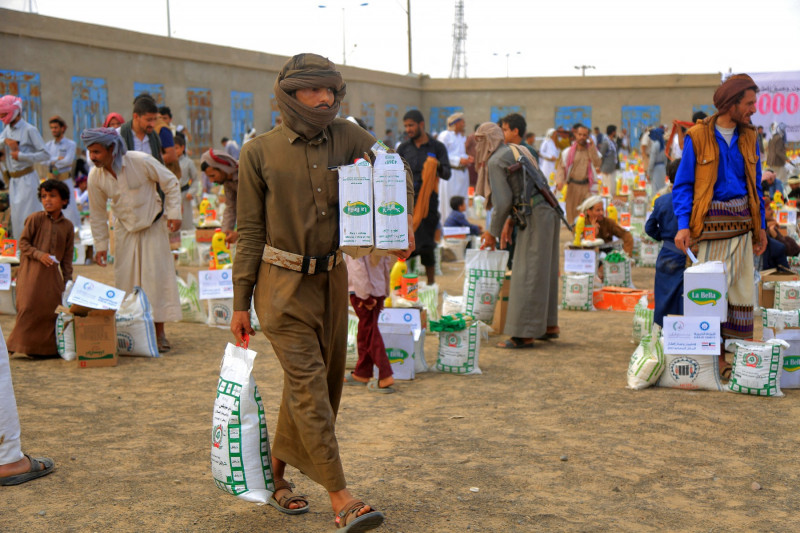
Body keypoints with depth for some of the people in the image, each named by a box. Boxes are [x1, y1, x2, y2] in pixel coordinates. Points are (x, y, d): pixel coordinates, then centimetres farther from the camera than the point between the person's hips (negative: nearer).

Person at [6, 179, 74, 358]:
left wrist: (67, 279, 9)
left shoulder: (67, 226, 8)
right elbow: (23, 243, -1)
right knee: (29, 307, -7)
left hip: (52, 273, 4)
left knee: (54, 307, 0)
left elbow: (67, 256, 12)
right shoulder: (35, 219, -1)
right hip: (32, 271, -3)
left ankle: (49, 347, 10)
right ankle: (25, 345, 2)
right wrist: (39, 254, -16)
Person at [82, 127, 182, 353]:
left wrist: (173, 213, -13)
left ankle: (159, 333, 2)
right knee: (125, 281, 0)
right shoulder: (95, 176, -9)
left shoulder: (141, 161, -20)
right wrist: (100, 245, 3)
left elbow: (171, 182, -7)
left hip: (153, 226, -3)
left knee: (156, 277, -6)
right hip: (125, 230, 3)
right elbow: (97, 213, 3)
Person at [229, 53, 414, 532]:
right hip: (282, 282, -5)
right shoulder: (260, 152, -6)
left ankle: (277, 474, 30)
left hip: (331, 279, 5)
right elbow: (250, 231, -3)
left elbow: (396, 171, 12)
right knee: (308, 383, -11)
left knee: (322, 380, 11)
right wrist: (241, 302, -3)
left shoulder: (346, 137, 1)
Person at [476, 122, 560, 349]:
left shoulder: (495, 162, -8)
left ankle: (524, 334, -4)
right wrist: (510, 222, 23)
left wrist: (492, 233, -3)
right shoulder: (517, 151, 19)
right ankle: (549, 325, 24)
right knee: (545, 272, 16)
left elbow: (503, 202, -15)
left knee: (528, 274, -6)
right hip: (549, 212, 9)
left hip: (535, 218, -9)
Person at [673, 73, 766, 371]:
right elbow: (682, 185, -4)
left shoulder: (748, 137, 11)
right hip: (711, 221, -5)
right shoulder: (698, 136, -4)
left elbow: (756, 185, 17)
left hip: (742, 223, 5)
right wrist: (683, 224, -14)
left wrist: (761, 226, 12)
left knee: (742, 289, 7)